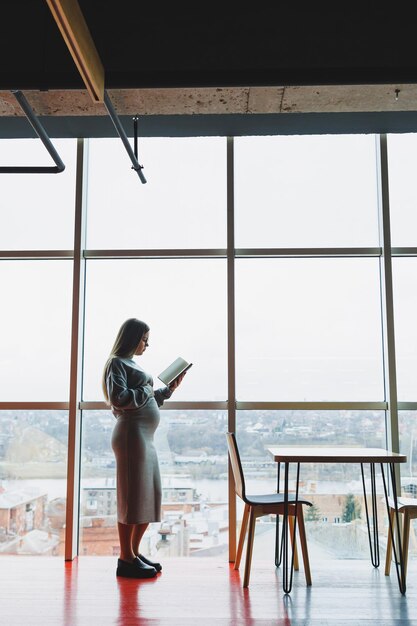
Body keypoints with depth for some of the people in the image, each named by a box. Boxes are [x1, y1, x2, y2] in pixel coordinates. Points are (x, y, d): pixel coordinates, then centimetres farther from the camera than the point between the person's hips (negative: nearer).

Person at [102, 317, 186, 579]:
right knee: (132, 497, -3)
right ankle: (126, 561, 8)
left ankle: (135, 553, 24)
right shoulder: (117, 363, -7)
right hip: (131, 435, -10)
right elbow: (119, 398, -20)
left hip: (145, 437, 10)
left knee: (149, 497, 12)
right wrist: (146, 390, -10)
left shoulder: (133, 364, 21)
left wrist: (169, 389, 16)